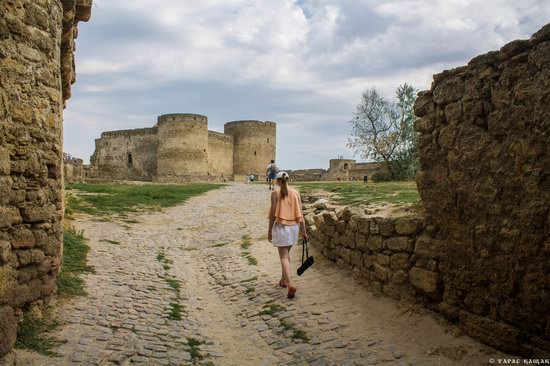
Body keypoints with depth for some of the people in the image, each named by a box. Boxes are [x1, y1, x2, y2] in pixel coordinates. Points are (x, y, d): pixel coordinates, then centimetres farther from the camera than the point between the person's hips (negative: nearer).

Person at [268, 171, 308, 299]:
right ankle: (283, 280, 35)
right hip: (294, 227, 4)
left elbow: (273, 213, -7)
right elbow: (300, 214, 3)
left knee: (284, 257, -2)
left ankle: (290, 285, -17)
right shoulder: (295, 193, 3)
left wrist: (269, 230, 1)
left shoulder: (275, 193, -7)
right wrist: (304, 231, 8)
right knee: (286, 253, 23)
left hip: (281, 227, -4)